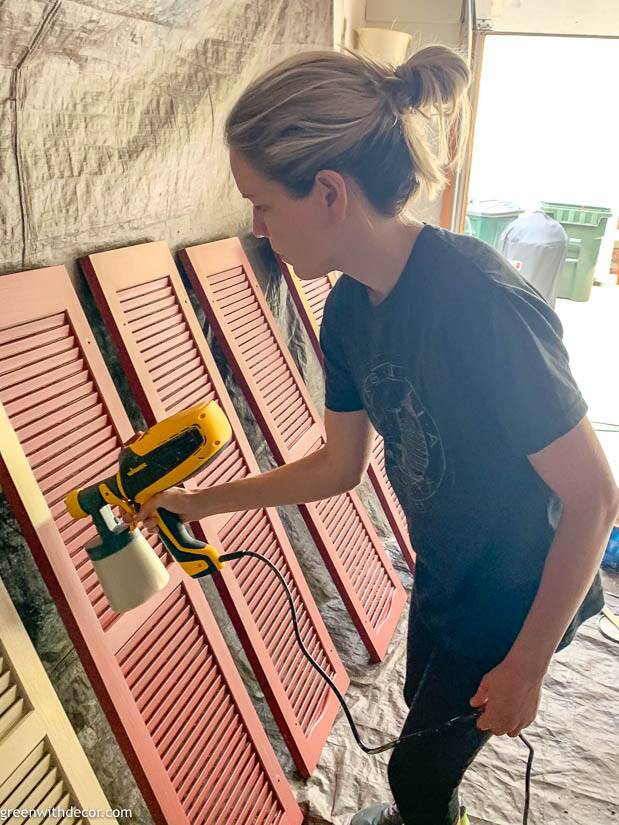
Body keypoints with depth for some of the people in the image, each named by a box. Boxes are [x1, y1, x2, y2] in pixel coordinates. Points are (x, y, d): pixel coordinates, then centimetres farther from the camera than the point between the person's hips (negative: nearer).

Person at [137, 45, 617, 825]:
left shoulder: (481, 304, -35)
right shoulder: (347, 311, -10)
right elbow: (340, 464, 1)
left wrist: (527, 662, -18)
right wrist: (203, 501, 3)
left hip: (520, 592, -7)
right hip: (441, 576, 7)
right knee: (424, 706, 30)